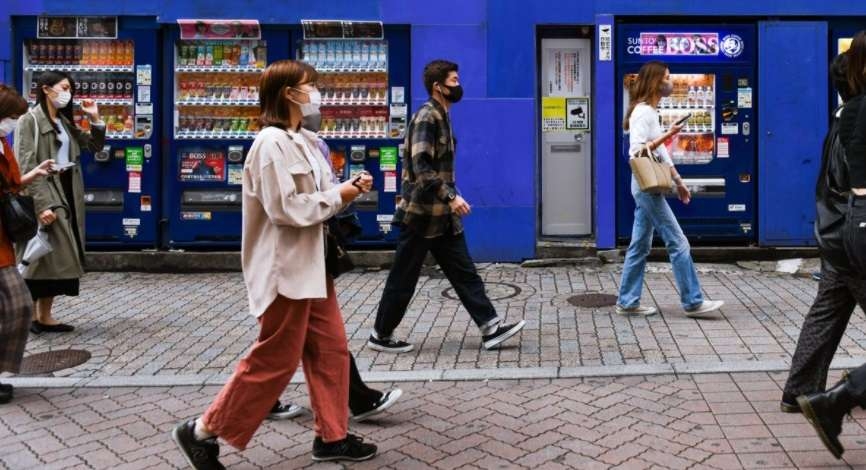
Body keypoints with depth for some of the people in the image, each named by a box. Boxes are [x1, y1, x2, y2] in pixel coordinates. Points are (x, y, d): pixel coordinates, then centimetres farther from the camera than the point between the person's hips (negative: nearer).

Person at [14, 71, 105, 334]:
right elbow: (26, 167, -16)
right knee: (41, 256, -4)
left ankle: (44, 316, 16)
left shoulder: (64, 122, 16)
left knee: (59, 256, 9)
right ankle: (28, 316, 6)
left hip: (67, 193, 8)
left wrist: (95, 119, 6)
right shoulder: (29, 121, -9)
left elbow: (95, 146, 22)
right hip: (43, 194, -8)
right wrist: (42, 204, -23)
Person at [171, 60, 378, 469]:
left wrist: (348, 188, 0)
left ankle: (332, 436, 23)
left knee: (331, 349, 12)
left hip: (310, 266, 10)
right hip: (285, 270, -10)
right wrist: (338, 197, -14)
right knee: (275, 360, -2)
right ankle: (203, 431, 9)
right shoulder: (272, 143, -18)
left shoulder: (302, 140, 13)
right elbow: (285, 208, -24)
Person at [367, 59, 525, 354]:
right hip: (422, 214, -9)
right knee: (403, 279, 2)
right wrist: (451, 197, -27)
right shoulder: (427, 117, -16)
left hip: (442, 216, 9)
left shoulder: (442, 116, 13)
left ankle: (491, 329, 9)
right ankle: (381, 335, 15)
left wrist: (451, 199, 17)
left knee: (465, 273, 7)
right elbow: (421, 167, -25)